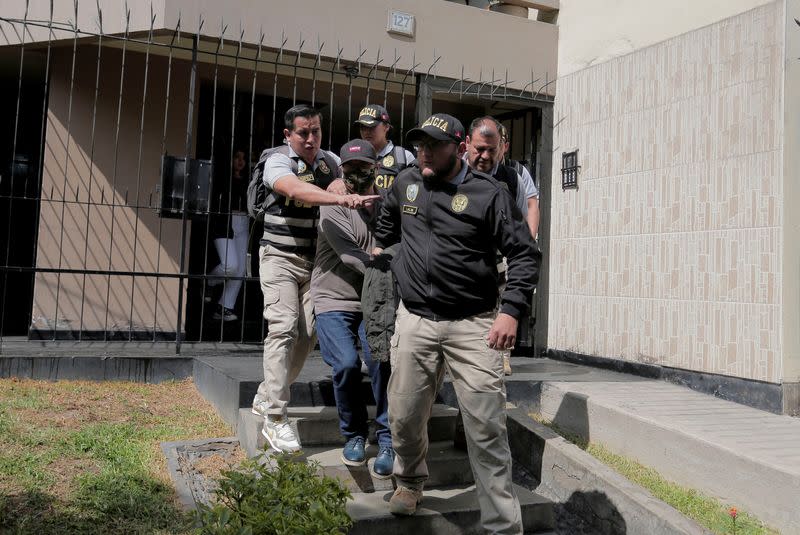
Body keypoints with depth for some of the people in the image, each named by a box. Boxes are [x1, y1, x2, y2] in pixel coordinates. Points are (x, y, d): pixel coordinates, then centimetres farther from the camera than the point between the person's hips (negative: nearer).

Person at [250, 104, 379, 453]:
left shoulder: (331, 162, 8)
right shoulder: (277, 160, -9)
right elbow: (296, 189, -30)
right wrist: (340, 199, -44)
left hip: (316, 260, 5)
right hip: (281, 257, -5)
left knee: (307, 333, 2)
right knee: (284, 328, -14)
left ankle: (266, 397, 20)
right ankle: (274, 420, -9)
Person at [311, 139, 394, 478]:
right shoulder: (333, 207, -5)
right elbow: (351, 256, -16)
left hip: (373, 302, 3)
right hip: (334, 300, -2)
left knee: (381, 360, -19)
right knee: (346, 364, -21)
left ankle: (387, 440, -1)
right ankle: (354, 435, 5)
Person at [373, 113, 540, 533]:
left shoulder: (487, 193, -5)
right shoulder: (405, 184, 8)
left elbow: (524, 255, -4)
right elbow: (385, 230, 30)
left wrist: (510, 310, -12)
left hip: (473, 325, -3)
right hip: (414, 321, 4)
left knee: (487, 429, -4)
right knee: (405, 418, 10)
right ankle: (409, 482, 40)